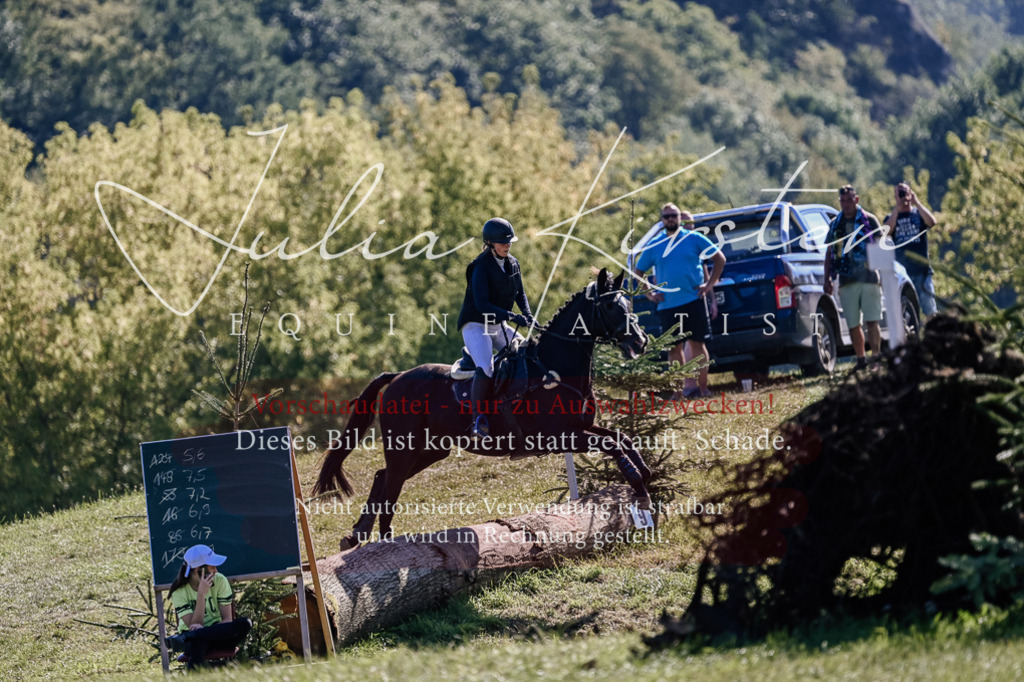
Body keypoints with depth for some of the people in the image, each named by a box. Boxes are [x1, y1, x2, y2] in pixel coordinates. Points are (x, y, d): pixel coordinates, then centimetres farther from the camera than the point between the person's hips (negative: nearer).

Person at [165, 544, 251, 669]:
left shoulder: (219, 580, -4)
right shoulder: (180, 591, -11)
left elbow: (227, 620, -9)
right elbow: (194, 625, -18)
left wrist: (202, 629, -30)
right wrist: (201, 594, -27)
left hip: (217, 632, 3)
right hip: (194, 637, -3)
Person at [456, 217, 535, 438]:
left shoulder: (512, 263, 5)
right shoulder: (481, 268, -18)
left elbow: (520, 293, 15)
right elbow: (483, 305, -25)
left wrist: (528, 315, -4)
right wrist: (513, 317, -31)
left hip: (498, 325, 8)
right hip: (475, 325, -8)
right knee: (486, 368, -26)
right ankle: (479, 419, -30)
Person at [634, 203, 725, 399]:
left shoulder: (694, 239, 3)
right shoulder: (654, 245, 8)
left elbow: (720, 258, 8)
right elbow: (638, 272, 17)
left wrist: (709, 284, 0)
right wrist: (649, 294, 5)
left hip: (694, 300, -2)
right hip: (667, 305, 2)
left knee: (696, 343, 0)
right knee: (675, 347, 5)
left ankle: (702, 387, 5)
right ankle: (678, 390, 10)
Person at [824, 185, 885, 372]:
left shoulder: (869, 220, 4)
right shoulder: (835, 224, 14)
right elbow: (829, 253, 17)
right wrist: (827, 279, 9)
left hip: (869, 278, -4)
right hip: (846, 280, 4)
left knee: (872, 321, -9)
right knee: (853, 325, 4)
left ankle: (876, 355, -9)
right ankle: (861, 359, 11)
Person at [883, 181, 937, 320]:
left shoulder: (919, 213, 9)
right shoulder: (891, 217, 11)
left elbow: (931, 222, -12)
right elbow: (887, 231, -11)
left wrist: (916, 202, -10)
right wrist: (897, 208, -10)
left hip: (921, 270, -1)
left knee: (929, 311, -3)